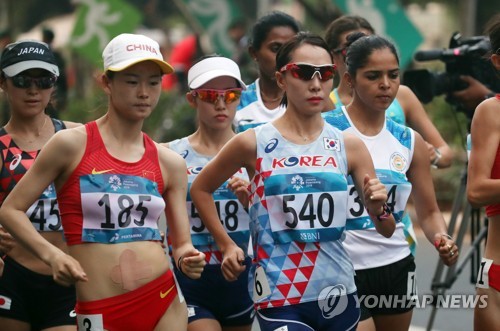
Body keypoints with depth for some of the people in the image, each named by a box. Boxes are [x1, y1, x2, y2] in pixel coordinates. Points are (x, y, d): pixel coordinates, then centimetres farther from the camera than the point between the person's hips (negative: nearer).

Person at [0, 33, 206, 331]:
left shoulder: (170, 163, 9)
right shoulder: (72, 144, -2)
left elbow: (182, 242, 13)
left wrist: (188, 258, -10)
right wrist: (52, 254, -15)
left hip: (165, 303, 3)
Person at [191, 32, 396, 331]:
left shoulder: (348, 146, 2)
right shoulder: (255, 144, -5)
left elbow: (387, 230, 7)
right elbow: (201, 189, 12)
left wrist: (379, 210, -14)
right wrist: (226, 245, 5)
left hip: (339, 294, 4)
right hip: (280, 299, -4)